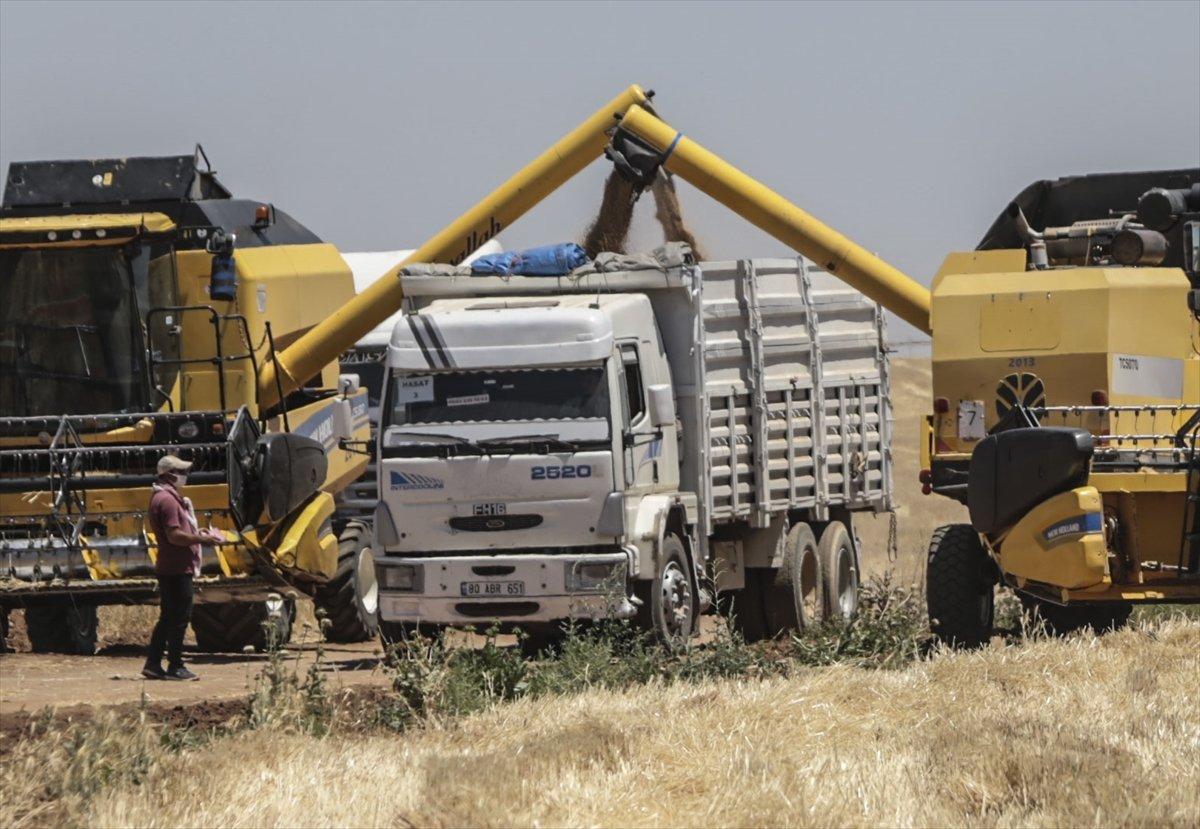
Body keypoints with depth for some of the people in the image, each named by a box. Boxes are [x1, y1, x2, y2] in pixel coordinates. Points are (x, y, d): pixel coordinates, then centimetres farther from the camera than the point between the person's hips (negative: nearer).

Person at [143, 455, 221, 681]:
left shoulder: (162, 497, 17)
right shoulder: (167, 500, -16)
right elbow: (175, 536, -22)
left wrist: (196, 534, 15)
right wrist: (201, 539, -15)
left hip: (169, 568, 10)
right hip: (177, 569, -10)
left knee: (168, 617, 14)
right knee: (180, 617, -5)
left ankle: (153, 665, 16)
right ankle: (175, 667, -2)